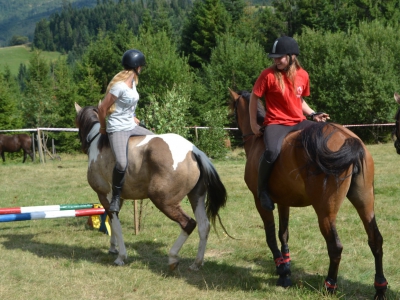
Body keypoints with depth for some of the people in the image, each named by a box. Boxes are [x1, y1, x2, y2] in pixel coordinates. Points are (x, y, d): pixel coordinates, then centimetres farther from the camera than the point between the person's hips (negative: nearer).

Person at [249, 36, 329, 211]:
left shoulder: (303, 75, 5)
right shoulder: (268, 75, -8)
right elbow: (254, 97, 2)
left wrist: (313, 115, 4)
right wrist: (253, 124, 1)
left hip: (299, 122, 5)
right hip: (276, 124, -5)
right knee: (272, 152, -36)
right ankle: (262, 189, -11)